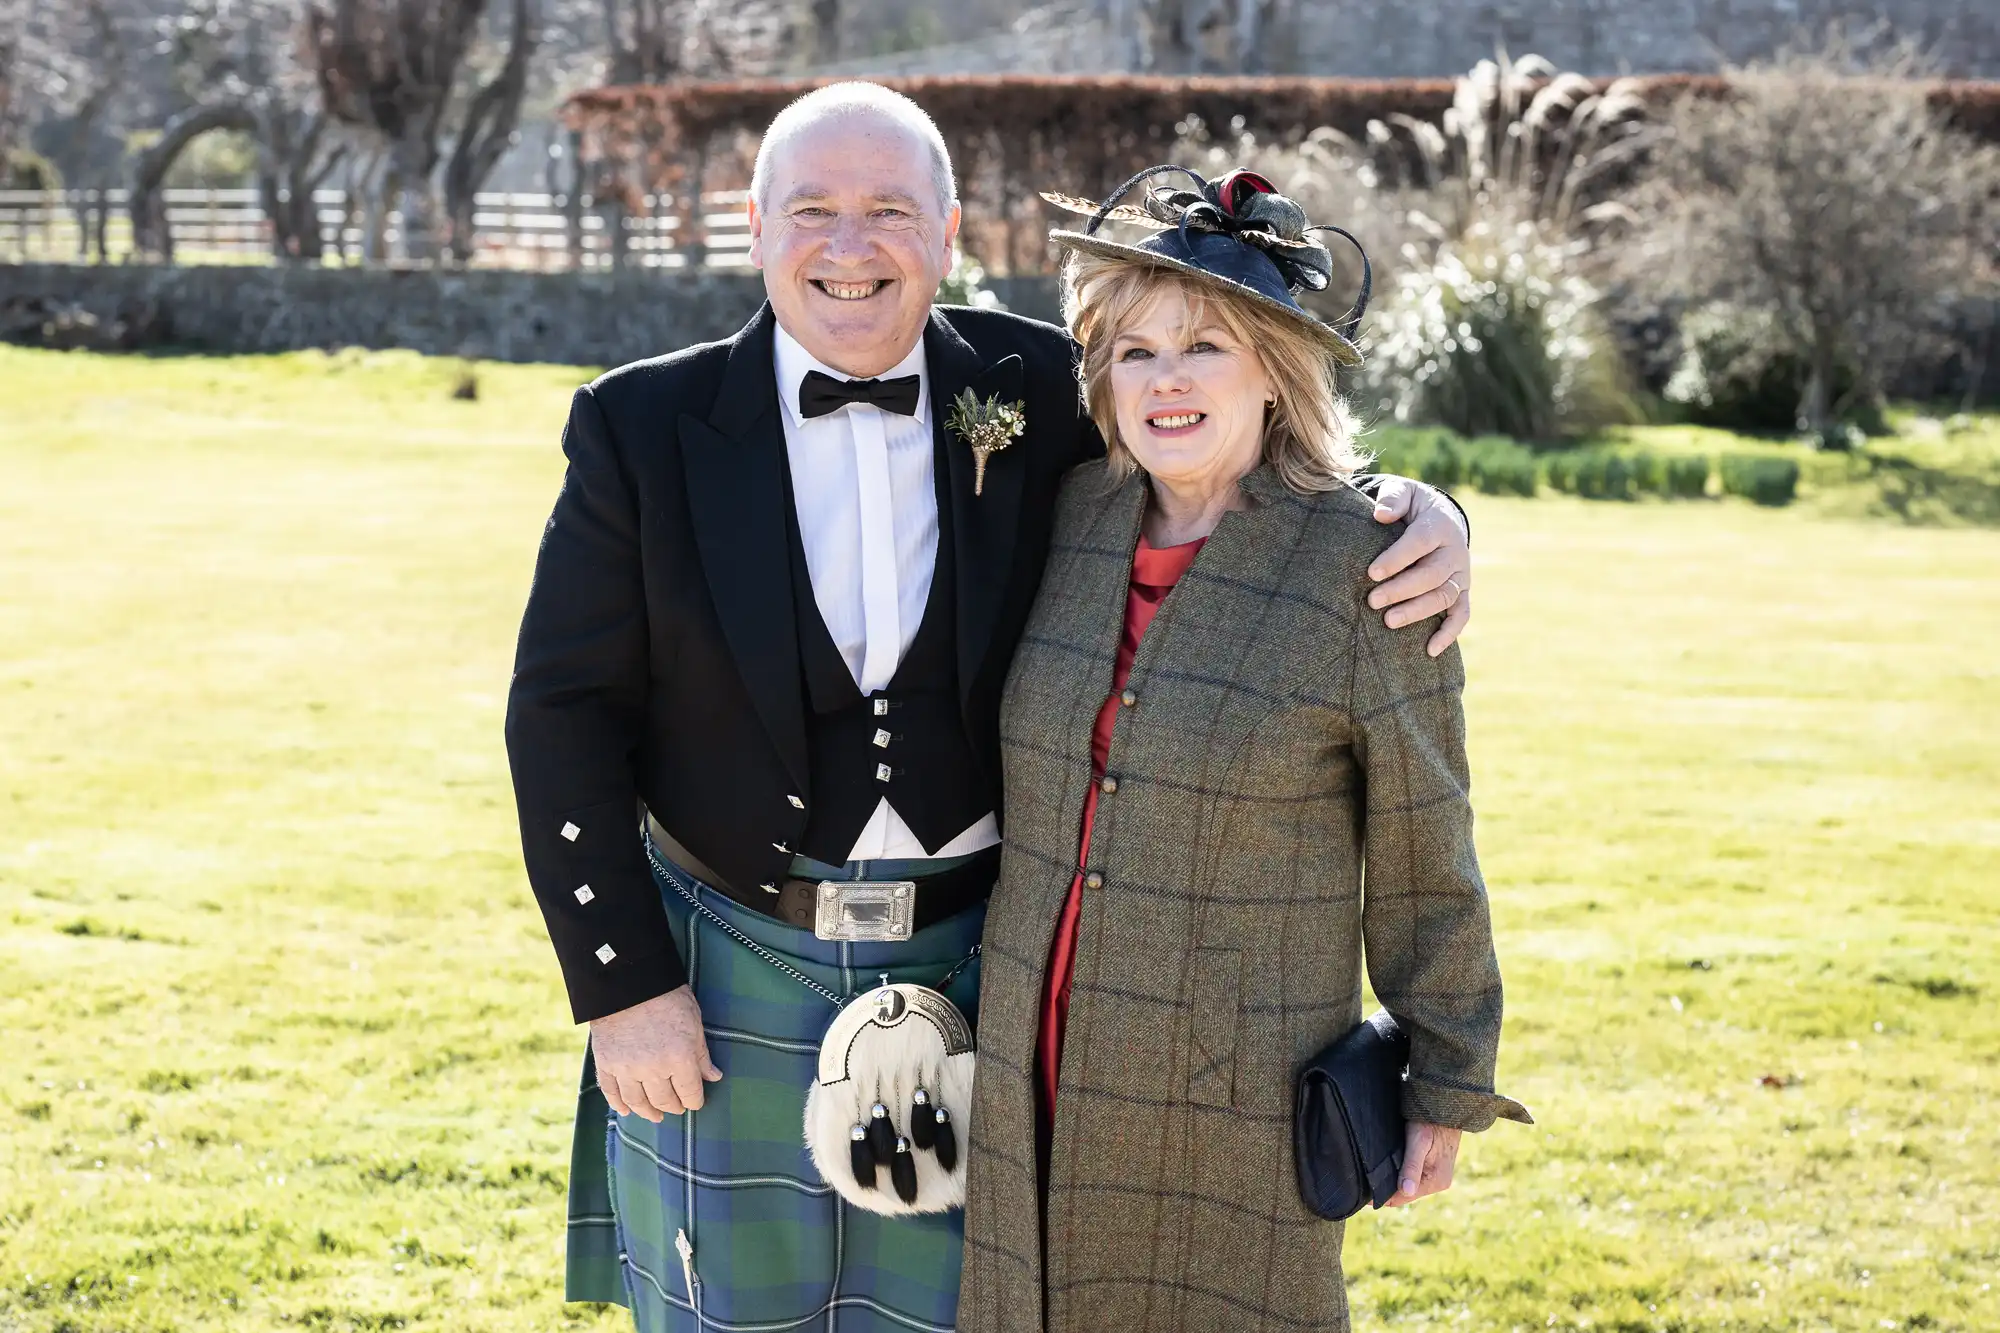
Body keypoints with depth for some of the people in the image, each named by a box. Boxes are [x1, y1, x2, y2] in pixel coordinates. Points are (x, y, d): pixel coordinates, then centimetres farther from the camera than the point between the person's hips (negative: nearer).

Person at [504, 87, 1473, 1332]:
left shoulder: (1036, 395, -4)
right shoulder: (646, 430, -7)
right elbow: (564, 716, -6)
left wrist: (1418, 513, -15)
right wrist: (622, 988, -9)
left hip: (972, 964, 1)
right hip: (727, 980, -1)